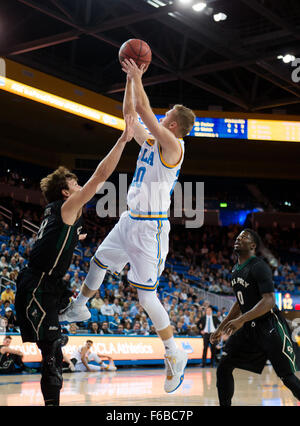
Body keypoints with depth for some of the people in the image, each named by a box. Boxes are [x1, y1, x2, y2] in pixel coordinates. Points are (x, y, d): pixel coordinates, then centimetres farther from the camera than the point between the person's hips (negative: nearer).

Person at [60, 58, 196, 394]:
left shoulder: (173, 145, -15)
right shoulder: (150, 141, 9)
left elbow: (144, 111, -21)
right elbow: (130, 113, 18)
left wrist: (138, 78, -10)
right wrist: (131, 79, 12)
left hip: (150, 227, -9)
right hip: (130, 220, 9)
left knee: (146, 295, -8)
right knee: (99, 262, 23)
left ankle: (175, 354, 4)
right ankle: (78, 309, 46)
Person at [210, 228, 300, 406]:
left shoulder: (259, 267, -16)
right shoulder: (236, 270, 12)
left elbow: (269, 301, -26)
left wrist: (241, 320, -34)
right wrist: (221, 328, 20)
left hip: (270, 326, -8)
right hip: (249, 327, 8)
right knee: (223, 368, 0)